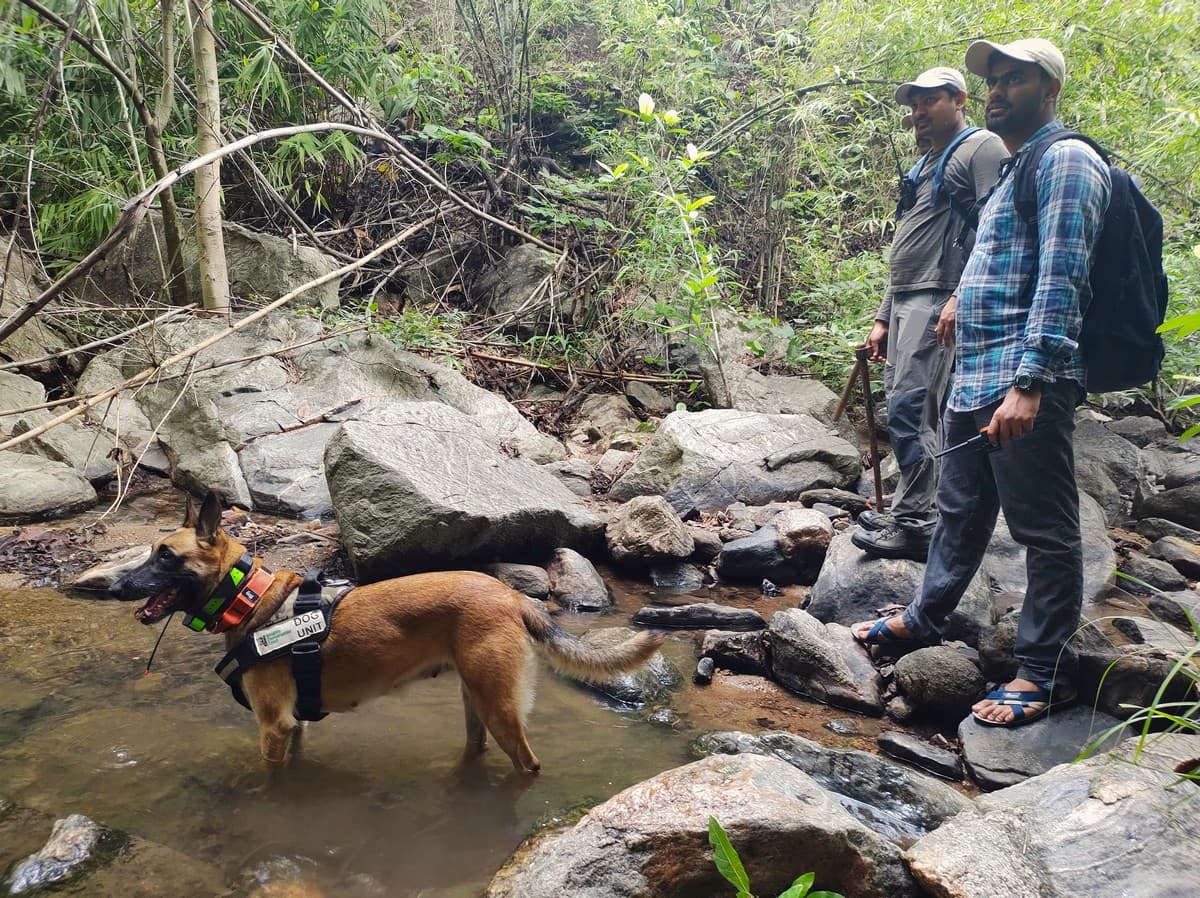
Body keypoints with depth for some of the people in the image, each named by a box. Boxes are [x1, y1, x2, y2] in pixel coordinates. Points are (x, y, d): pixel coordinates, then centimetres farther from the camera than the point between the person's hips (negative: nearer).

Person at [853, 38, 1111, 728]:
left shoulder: (1066, 160, -8)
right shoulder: (1016, 169, 23)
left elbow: (1060, 279, -19)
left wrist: (1029, 382, -25)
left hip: (1024, 384, -10)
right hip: (973, 379, 10)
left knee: (1045, 529, -1)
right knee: (962, 510, 20)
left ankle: (1047, 672, 9)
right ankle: (927, 618, 34)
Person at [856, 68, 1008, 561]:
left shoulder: (981, 147, -1)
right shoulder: (926, 165, 27)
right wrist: (883, 317, 22)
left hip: (937, 300, -9)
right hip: (904, 302, 9)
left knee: (910, 408, -16)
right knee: (909, 411, 10)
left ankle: (916, 523, -12)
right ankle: (907, 509, 17)